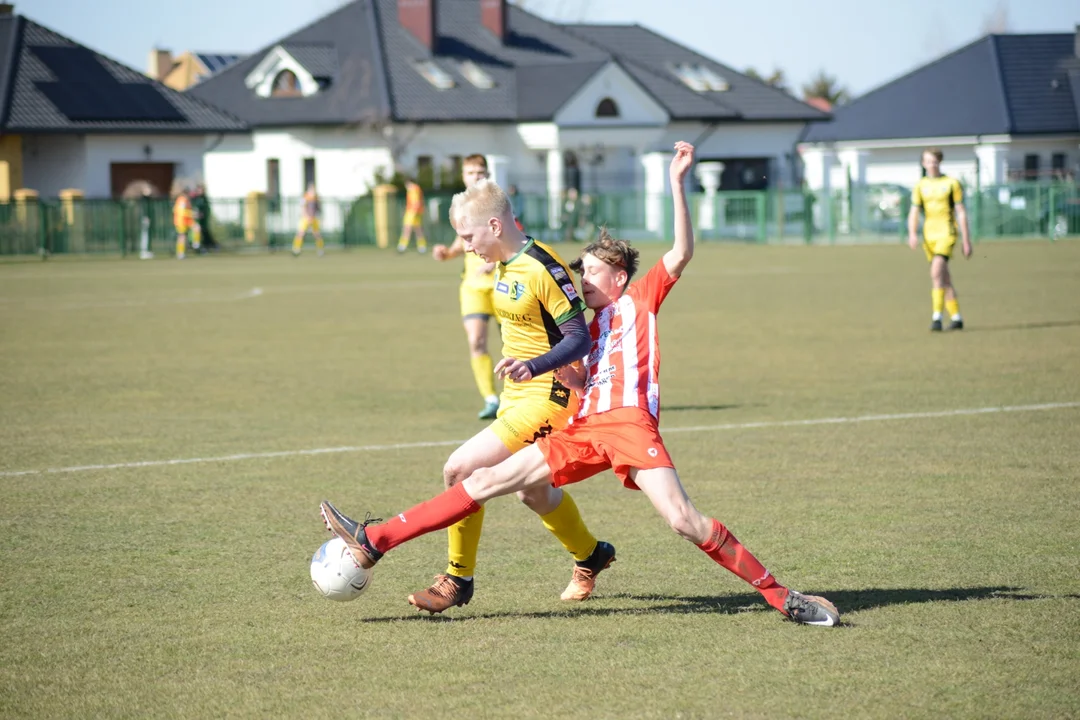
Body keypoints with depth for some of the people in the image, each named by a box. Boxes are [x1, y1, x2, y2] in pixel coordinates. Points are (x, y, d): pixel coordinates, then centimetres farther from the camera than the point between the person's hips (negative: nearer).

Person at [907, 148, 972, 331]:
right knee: (945, 279, 9)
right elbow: (914, 213, 4)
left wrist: (966, 240, -1)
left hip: (946, 233, -4)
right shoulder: (920, 186, 10)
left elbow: (961, 213, 2)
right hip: (929, 235, 4)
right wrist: (912, 234, -14)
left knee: (936, 273, -21)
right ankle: (956, 317, 16)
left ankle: (937, 316, -23)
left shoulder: (951, 183, 1)